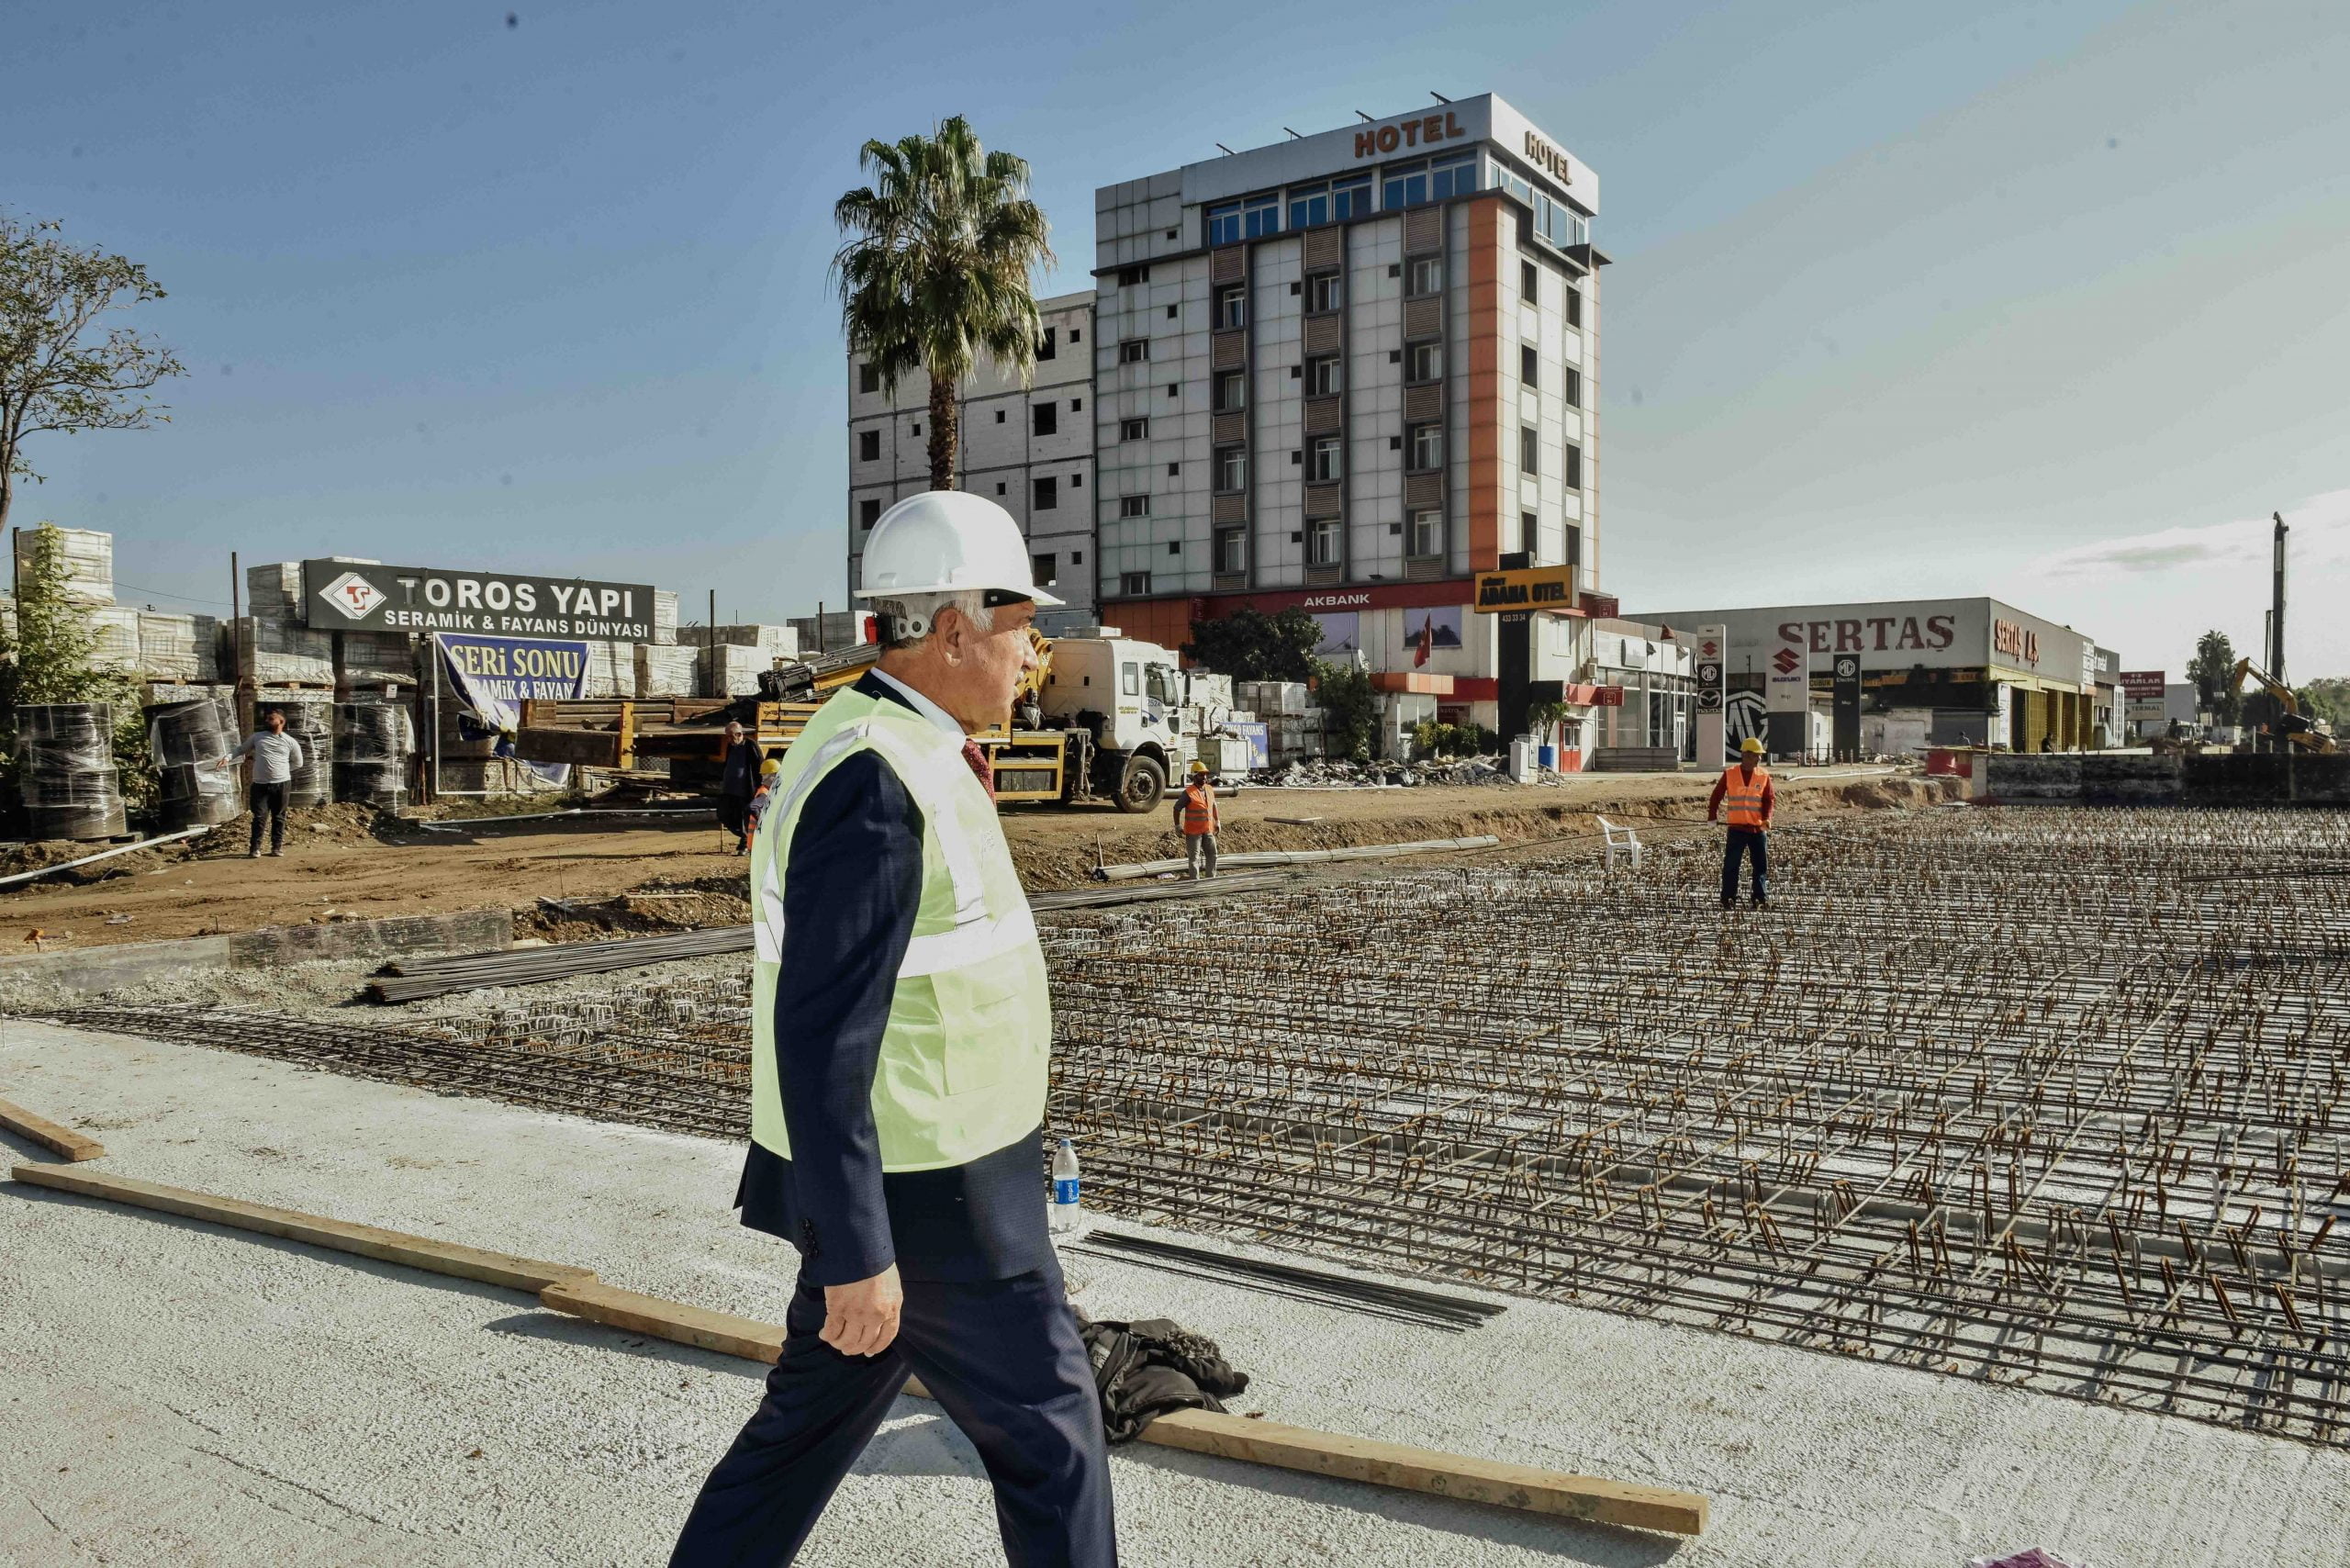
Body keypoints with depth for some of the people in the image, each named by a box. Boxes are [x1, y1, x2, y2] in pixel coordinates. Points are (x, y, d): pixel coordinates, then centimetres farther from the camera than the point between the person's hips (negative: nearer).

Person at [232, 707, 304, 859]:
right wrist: (228, 757, -1)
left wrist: (280, 770, 6)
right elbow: (241, 750, 17)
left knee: (278, 817, 7)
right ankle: (255, 848, 1)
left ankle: (277, 846, 15)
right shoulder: (257, 737, 9)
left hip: (281, 784, -1)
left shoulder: (290, 742, 4)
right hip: (260, 784, 1)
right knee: (259, 816, -2)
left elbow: (297, 763, 13)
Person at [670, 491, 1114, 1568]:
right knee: (1046, 1426, 8)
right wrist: (858, 1255, -22)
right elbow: (818, 1035, -27)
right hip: (915, 1199, -10)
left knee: (813, 1423, 21)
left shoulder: (881, 758, 9)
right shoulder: (874, 782, -25)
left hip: (890, 1166, 10)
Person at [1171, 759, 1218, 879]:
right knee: (1194, 858, 0)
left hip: (1208, 830, 7)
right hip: (1193, 832, -7)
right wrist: (1177, 826, -9)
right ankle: (1195, 881, 5)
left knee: (1212, 855, 14)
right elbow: (1177, 808, -9)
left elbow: (1213, 805, 20)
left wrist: (1217, 822, 20)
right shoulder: (1188, 793, -14)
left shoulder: (1210, 789, 6)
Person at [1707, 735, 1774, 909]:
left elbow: (1769, 799, 3)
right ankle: (1728, 898, 7)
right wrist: (1712, 816, -5)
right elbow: (1717, 795, 5)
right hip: (1737, 828, -2)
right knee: (1731, 864, 0)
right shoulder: (1729, 773, 0)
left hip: (1759, 828, 2)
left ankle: (1761, 898, 12)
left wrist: (1767, 817, -14)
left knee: (1761, 865, 4)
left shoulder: (1764, 775, 4)